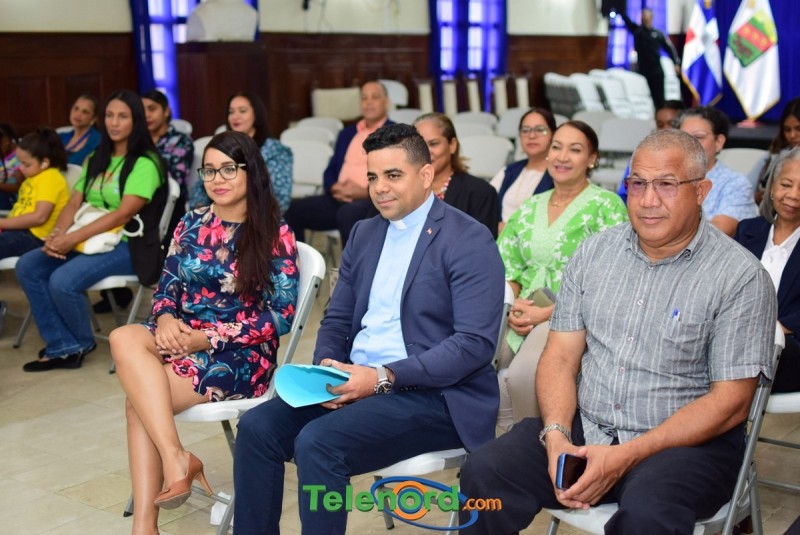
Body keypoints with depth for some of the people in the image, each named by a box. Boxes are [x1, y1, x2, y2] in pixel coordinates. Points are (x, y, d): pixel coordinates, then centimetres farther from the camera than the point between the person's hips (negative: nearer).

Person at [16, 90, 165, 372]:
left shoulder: (145, 163, -9)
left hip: (126, 244, -8)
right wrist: (56, 234, -13)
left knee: (63, 281, -27)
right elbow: (74, 203, 8)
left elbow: (124, 213, -19)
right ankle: (63, 347, -8)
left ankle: (82, 343, 2)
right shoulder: (95, 160, 15)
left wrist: (73, 238, -22)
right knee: (27, 266, -10)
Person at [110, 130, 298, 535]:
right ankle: (175, 458, -29)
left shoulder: (275, 235, -5)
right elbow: (166, 287, 12)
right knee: (125, 338, -28)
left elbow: (282, 316, -10)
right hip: (183, 339, 5)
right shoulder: (191, 225, 9)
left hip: (240, 355, -5)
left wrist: (210, 336, -17)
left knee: (138, 400, -24)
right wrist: (165, 319, -13)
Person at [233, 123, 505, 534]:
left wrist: (384, 377, -22)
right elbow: (337, 320, 16)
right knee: (257, 426, -12)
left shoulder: (469, 241, -9)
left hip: (436, 395, -7)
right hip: (358, 382, 7)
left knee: (317, 441, -27)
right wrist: (326, 368, -6)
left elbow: (475, 343, -17)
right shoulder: (364, 233, 14)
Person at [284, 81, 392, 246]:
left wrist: (366, 192, -17)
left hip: (375, 201, -6)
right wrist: (334, 188, -2)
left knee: (348, 213, -39)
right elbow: (331, 170, 22)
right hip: (339, 199, 6)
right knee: (291, 209, -16)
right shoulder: (347, 133, 25)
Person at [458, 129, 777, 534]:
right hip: (583, 428, 4)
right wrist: (556, 436, -15)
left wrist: (625, 457, -19)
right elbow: (561, 357, 4)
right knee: (483, 473, -19)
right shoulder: (595, 251, 6)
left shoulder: (741, 277, -7)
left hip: (687, 442, -3)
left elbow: (731, 402, -11)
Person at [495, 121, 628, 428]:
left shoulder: (606, 206, 0)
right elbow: (506, 267, 16)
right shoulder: (529, 208, 17)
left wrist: (548, 313, -15)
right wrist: (512, 305, -6)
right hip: (523, 317, 5)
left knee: (523, 374, -31)